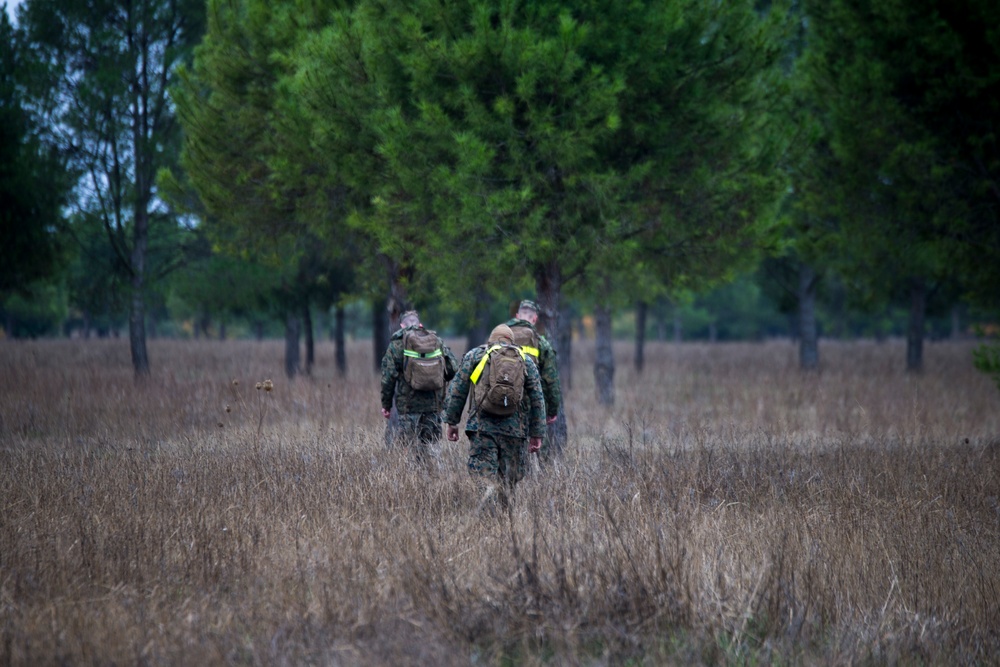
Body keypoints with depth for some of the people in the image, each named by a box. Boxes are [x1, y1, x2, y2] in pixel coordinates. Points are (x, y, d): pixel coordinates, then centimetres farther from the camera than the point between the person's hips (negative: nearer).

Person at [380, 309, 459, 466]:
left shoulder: (397, 344, -2)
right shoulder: (437, 341, 6)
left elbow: (388, 377, -4)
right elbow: (453, 369, 5)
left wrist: (386, 404, 3)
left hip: (407, 407, -3)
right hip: (433, 406, 3)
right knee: (429, 448, 11)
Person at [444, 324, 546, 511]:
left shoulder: (474, 355, 10)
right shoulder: (525, 360, 12)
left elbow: (457, 391, 6)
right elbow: (537, 399, 10)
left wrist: (452, 422, 12)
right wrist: (536, 434, 13)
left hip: (482, 425, -1)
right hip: (515, 429, 1)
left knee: (482, 467, -3)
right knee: (510, 476, 10)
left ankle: (489, 489, -32)